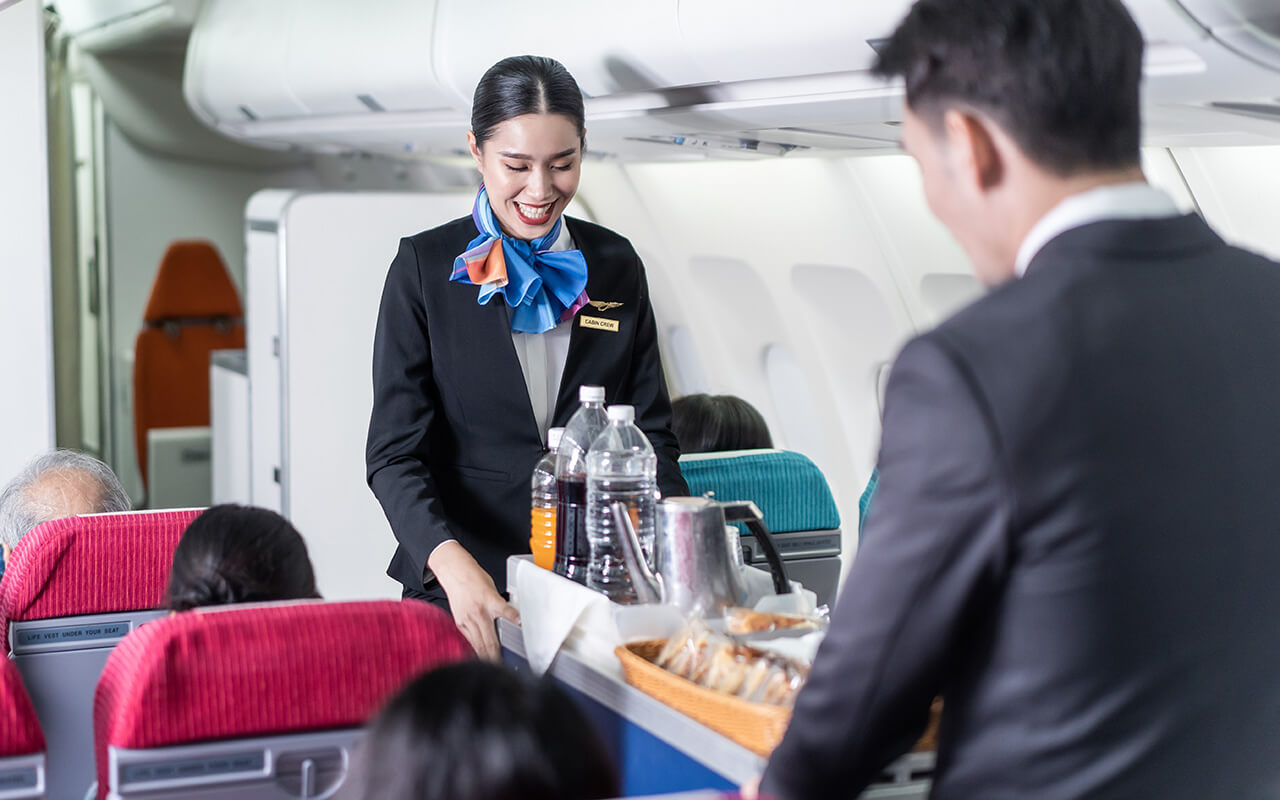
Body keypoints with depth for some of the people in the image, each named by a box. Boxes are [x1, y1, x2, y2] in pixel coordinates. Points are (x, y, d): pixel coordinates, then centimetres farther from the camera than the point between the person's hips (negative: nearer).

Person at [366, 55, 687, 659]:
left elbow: (649, 432, 8)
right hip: (458, 588, -2)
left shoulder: (615, 266, 7)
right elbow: (395, 451, -9)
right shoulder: (424, 268, -3)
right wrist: (451, 561, -27)